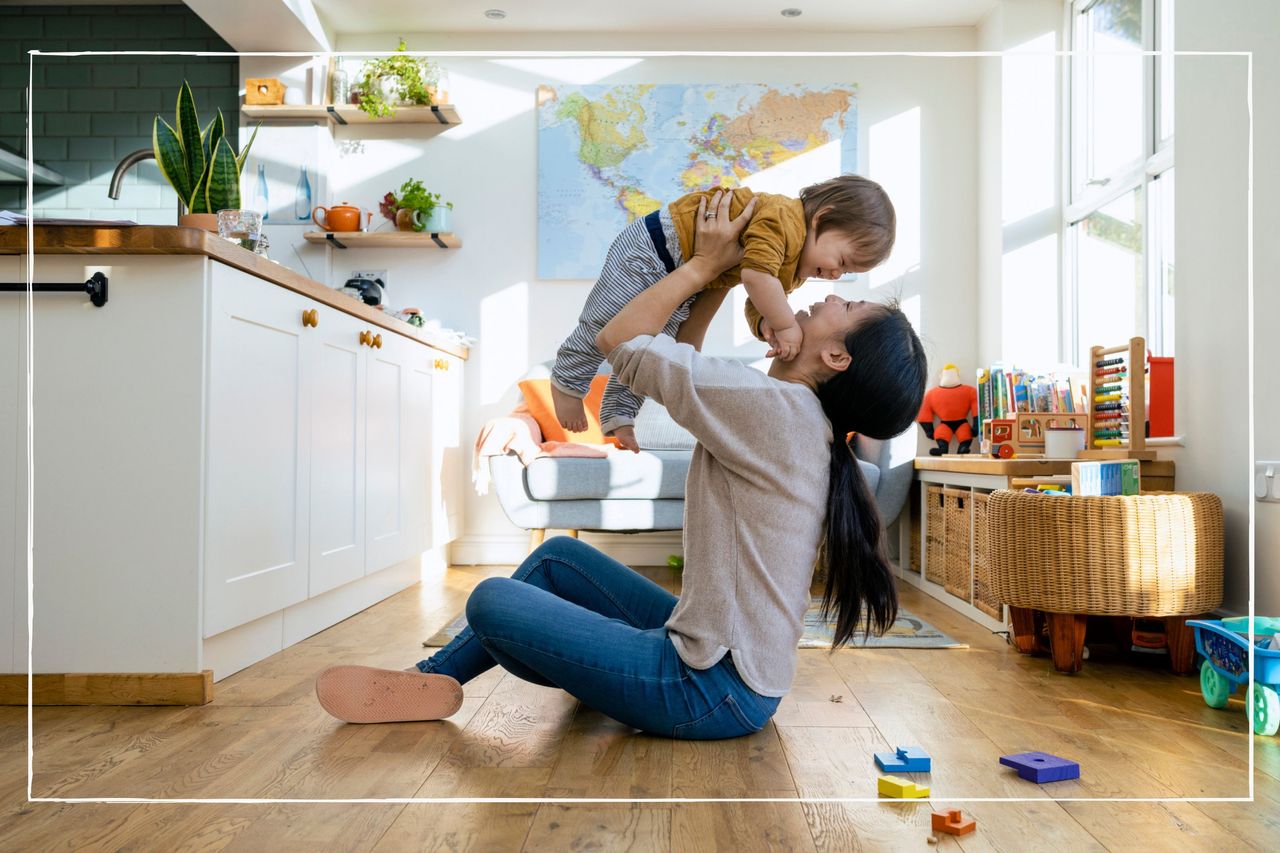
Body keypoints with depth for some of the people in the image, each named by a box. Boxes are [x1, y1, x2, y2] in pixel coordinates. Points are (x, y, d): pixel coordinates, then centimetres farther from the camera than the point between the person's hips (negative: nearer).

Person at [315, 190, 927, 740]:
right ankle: (435, 674, 26)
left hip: (715, 690, -9)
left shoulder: (776, 408, -23)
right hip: (715, 644, 9)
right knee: (559, 554, 17)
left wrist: (703, 265, -5)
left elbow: (618, 339, -16)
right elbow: (687, 367, 15)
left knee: (490, 601, -5)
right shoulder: (802, 421, 4)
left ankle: (438, 683, 25)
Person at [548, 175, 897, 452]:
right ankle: (567, 381, 24)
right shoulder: (783, 218, -30)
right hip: (653, 248, -9)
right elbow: (755, 275, -43)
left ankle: (618, 414, 25)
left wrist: (766, 326, -23)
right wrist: (785, 325, -33)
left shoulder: (794, 270, 1)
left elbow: (755, 307, 0)